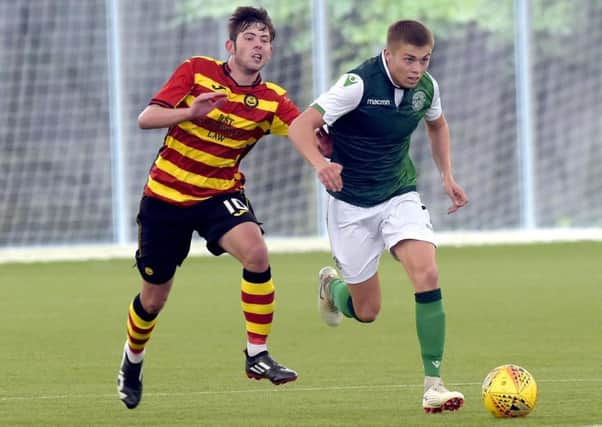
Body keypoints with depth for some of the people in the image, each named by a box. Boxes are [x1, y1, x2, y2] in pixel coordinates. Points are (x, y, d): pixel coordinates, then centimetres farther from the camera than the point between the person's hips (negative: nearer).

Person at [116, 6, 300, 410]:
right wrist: (191, 112, -33)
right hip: (167, 195, -1)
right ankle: (132, 361, 41)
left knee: (256, 252, -30)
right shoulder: (196, 71, -11)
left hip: (221, 194, 1)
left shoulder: (272, 100, -8)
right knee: (153, 299, 10)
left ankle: (257, 354, -19)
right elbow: (146, 118, -16)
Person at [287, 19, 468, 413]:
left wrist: (447, 176, 8)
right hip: (351, 203, -4)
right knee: (366, 311, 4)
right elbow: (300, 126, -27)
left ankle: (434, 383, -18)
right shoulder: (358, 84, -22)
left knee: (427, 273, -22)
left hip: (400, 195, 4)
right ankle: (332, 285, 42)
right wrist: (321, 164, -46)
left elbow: (437, 125, 19)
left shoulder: (426, 87, -5)